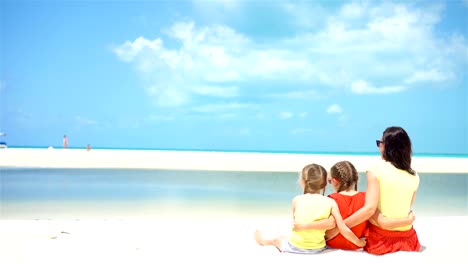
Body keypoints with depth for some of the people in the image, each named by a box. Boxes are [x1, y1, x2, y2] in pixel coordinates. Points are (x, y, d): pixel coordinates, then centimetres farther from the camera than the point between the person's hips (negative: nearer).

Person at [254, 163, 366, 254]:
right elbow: (343, 229, -11)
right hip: (318, 248, 1)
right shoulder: (330, 202, -10)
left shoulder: (297, 200, -10)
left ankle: (264, 241, 60)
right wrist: (358, 242, 3)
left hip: (296, 247, -1)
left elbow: (295, 221, 4)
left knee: (278, 239, 32)